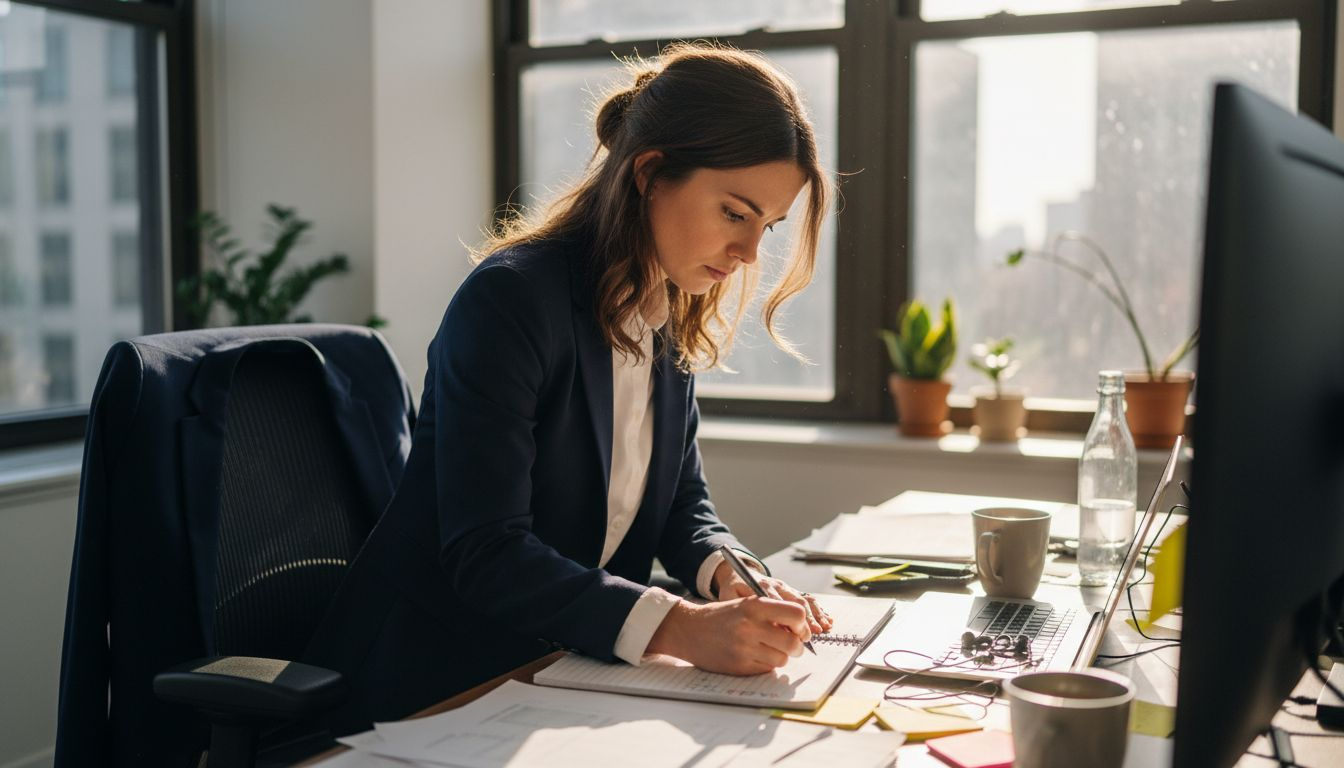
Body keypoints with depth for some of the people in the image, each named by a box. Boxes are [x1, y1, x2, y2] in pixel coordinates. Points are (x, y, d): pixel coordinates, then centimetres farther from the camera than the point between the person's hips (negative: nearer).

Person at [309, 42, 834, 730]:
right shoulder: (510, 299, -20)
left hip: (566, 668, 7)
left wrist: (729, 572, -12)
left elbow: (682, 499, 10)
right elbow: (485, 554, -25)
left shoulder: (673, 316, 4)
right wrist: (680, 627, -34)